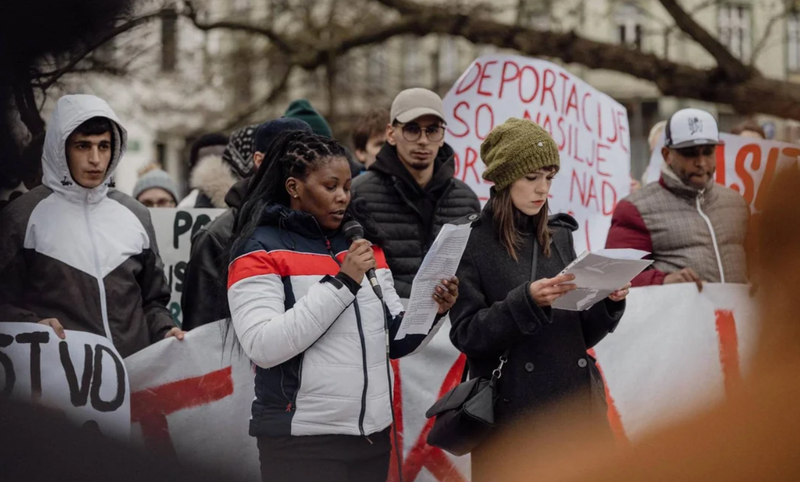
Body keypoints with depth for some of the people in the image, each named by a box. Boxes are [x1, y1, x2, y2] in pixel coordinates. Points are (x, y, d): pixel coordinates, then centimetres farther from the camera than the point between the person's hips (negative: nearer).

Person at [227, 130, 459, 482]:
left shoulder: (366, 246, 13)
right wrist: (340, 283, -18)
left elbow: (394, 340, 15)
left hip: (374, 433, 6)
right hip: (302, 440, -6)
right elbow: (263, 347, -17)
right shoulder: (260, 249, -5)